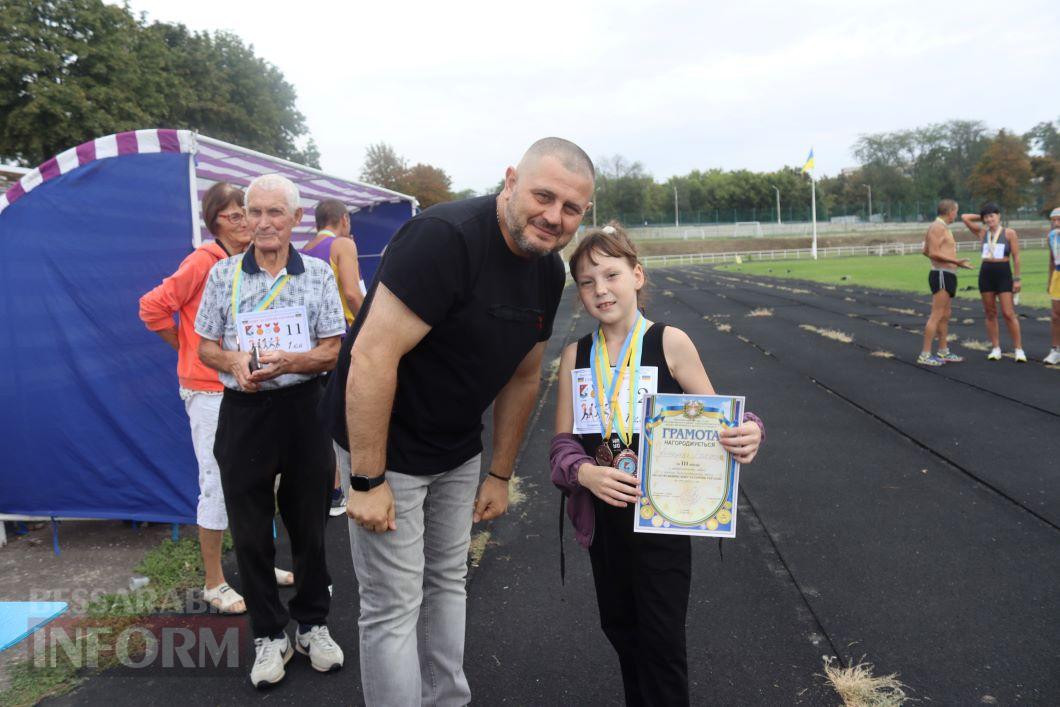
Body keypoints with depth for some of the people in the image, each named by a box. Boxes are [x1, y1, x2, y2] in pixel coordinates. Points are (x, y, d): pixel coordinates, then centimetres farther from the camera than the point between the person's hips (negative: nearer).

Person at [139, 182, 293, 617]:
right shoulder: (204, 261, -14)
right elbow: (153, 307, -13)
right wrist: (186, 346, -3)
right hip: (209, 389, -7)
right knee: (217, 483, 1)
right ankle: (213, 583, 16)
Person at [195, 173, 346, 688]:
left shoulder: (318, 274, 1)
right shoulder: (223, 274, 4)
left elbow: (334, 350, 1)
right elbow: (205, 346, 9)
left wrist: (290, 361, -18)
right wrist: (235, 364, -13)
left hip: (304, 408, 0)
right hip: (244, 411, 1)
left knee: (309, 524, 10)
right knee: (250, 530, 7)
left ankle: (312, 623, 30)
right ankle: (269, 633, 25)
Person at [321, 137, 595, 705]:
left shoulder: (549, 271, -1)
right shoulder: (446, 237, -27)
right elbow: (372, 355, -29)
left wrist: (500, 474, 11)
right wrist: (368, 480, -26)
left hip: (459, 449, 8)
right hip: (386, 445, -7)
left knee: (448, 582, 19)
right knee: (394, 605, 1)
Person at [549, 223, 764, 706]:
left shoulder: (669, 342, -10)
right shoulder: (575, 356, -1)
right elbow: (563, 443, -3)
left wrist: (745, 433, -27)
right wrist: (584, 473, -23)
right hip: (604, 516, 4)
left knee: (661, 639, 4)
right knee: (620, 627, 19)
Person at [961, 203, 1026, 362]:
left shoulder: (1009, 233, 0)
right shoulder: (983, 233, 9)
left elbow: (1016, 257, -2)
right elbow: (964, 217, 6)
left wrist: (1017, 279, -6)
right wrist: (981, 218, 12)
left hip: (1003, 273, -3)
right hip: (986, 273, 4)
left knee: (1008, 313, -8)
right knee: (990, 313, 5)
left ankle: (1018, 349, -1)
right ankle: (996, 348, 12)